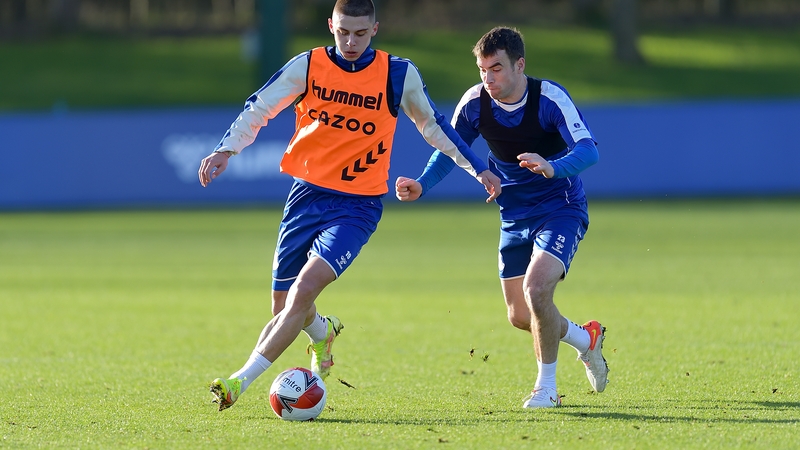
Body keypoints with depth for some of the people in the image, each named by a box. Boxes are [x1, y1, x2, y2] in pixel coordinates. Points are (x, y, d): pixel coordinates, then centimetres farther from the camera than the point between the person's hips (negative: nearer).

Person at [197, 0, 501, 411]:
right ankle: (322, 333, 44)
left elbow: (432, 125, 13)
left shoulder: (399, 75, -2)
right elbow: (259, 108, 6)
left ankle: (240, 381, -24)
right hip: (307, 193, 3)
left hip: (358, 204, -3)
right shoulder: (307, 66, 0)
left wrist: (478, 168, 15)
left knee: (304, 289, -22)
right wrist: (225, 150, -10)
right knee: (283, 307, 7)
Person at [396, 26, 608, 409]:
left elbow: (588, 150, -31)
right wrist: (421, 185, -14)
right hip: (514, 215, 6)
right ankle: (586, 338, 37)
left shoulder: (550, 98, -23)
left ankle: (546, 387, -6)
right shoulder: (475, 102, -10)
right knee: (520, 317, 6)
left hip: (560, 208, -5)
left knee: (536, 288, -26)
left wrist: (553, 168, -51)